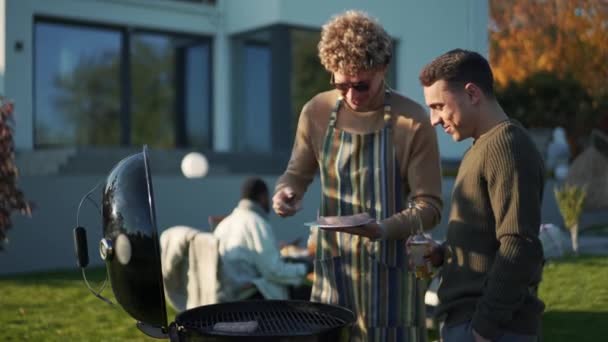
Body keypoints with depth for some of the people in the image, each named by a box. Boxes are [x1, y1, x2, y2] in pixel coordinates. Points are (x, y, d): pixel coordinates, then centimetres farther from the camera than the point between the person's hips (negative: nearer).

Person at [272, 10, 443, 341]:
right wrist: (286, 191, -10)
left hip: (389, 269, -3)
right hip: (333, 265, 3)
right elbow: (297, 173, 13)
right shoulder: (316, 112, -2)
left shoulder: (412, 122, -13)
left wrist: (384, 229, -29)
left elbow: (429, 205, -12)